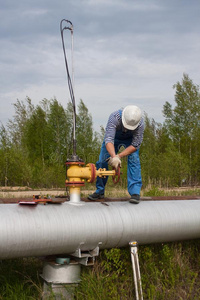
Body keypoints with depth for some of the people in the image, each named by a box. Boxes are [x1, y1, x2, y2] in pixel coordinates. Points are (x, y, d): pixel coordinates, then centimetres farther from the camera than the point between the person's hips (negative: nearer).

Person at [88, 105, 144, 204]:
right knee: (102, 161, -7)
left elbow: (135, 145, -30)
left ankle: (135, 192, -22)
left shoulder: (140, 124, -38)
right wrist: (114, 157, -64)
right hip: (114, 137, 0)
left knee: (133, 160, -22)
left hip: (130, 139, 0)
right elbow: (108, 140, -49)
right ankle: (100, 191, 9)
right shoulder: (114, 118, -43)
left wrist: (119, 156, -39)